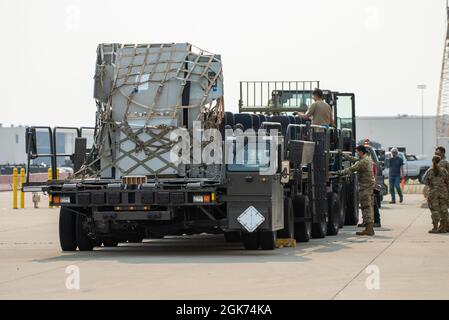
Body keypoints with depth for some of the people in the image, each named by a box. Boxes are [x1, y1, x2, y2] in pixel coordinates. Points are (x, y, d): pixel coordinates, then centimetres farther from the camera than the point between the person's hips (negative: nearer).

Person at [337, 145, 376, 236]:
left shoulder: (362, 162, -16)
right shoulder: (368, 159, 15)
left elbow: (351, 169, -16)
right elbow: (354, 160, 26)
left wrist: (340, 172, -6)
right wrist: (344, 155, 30)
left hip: (365, 187, -10)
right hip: (370, 185, 10)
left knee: (366, 207, -9)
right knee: (369, 207, 11)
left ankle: (368, 229, -12)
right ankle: (370, 228, 13)